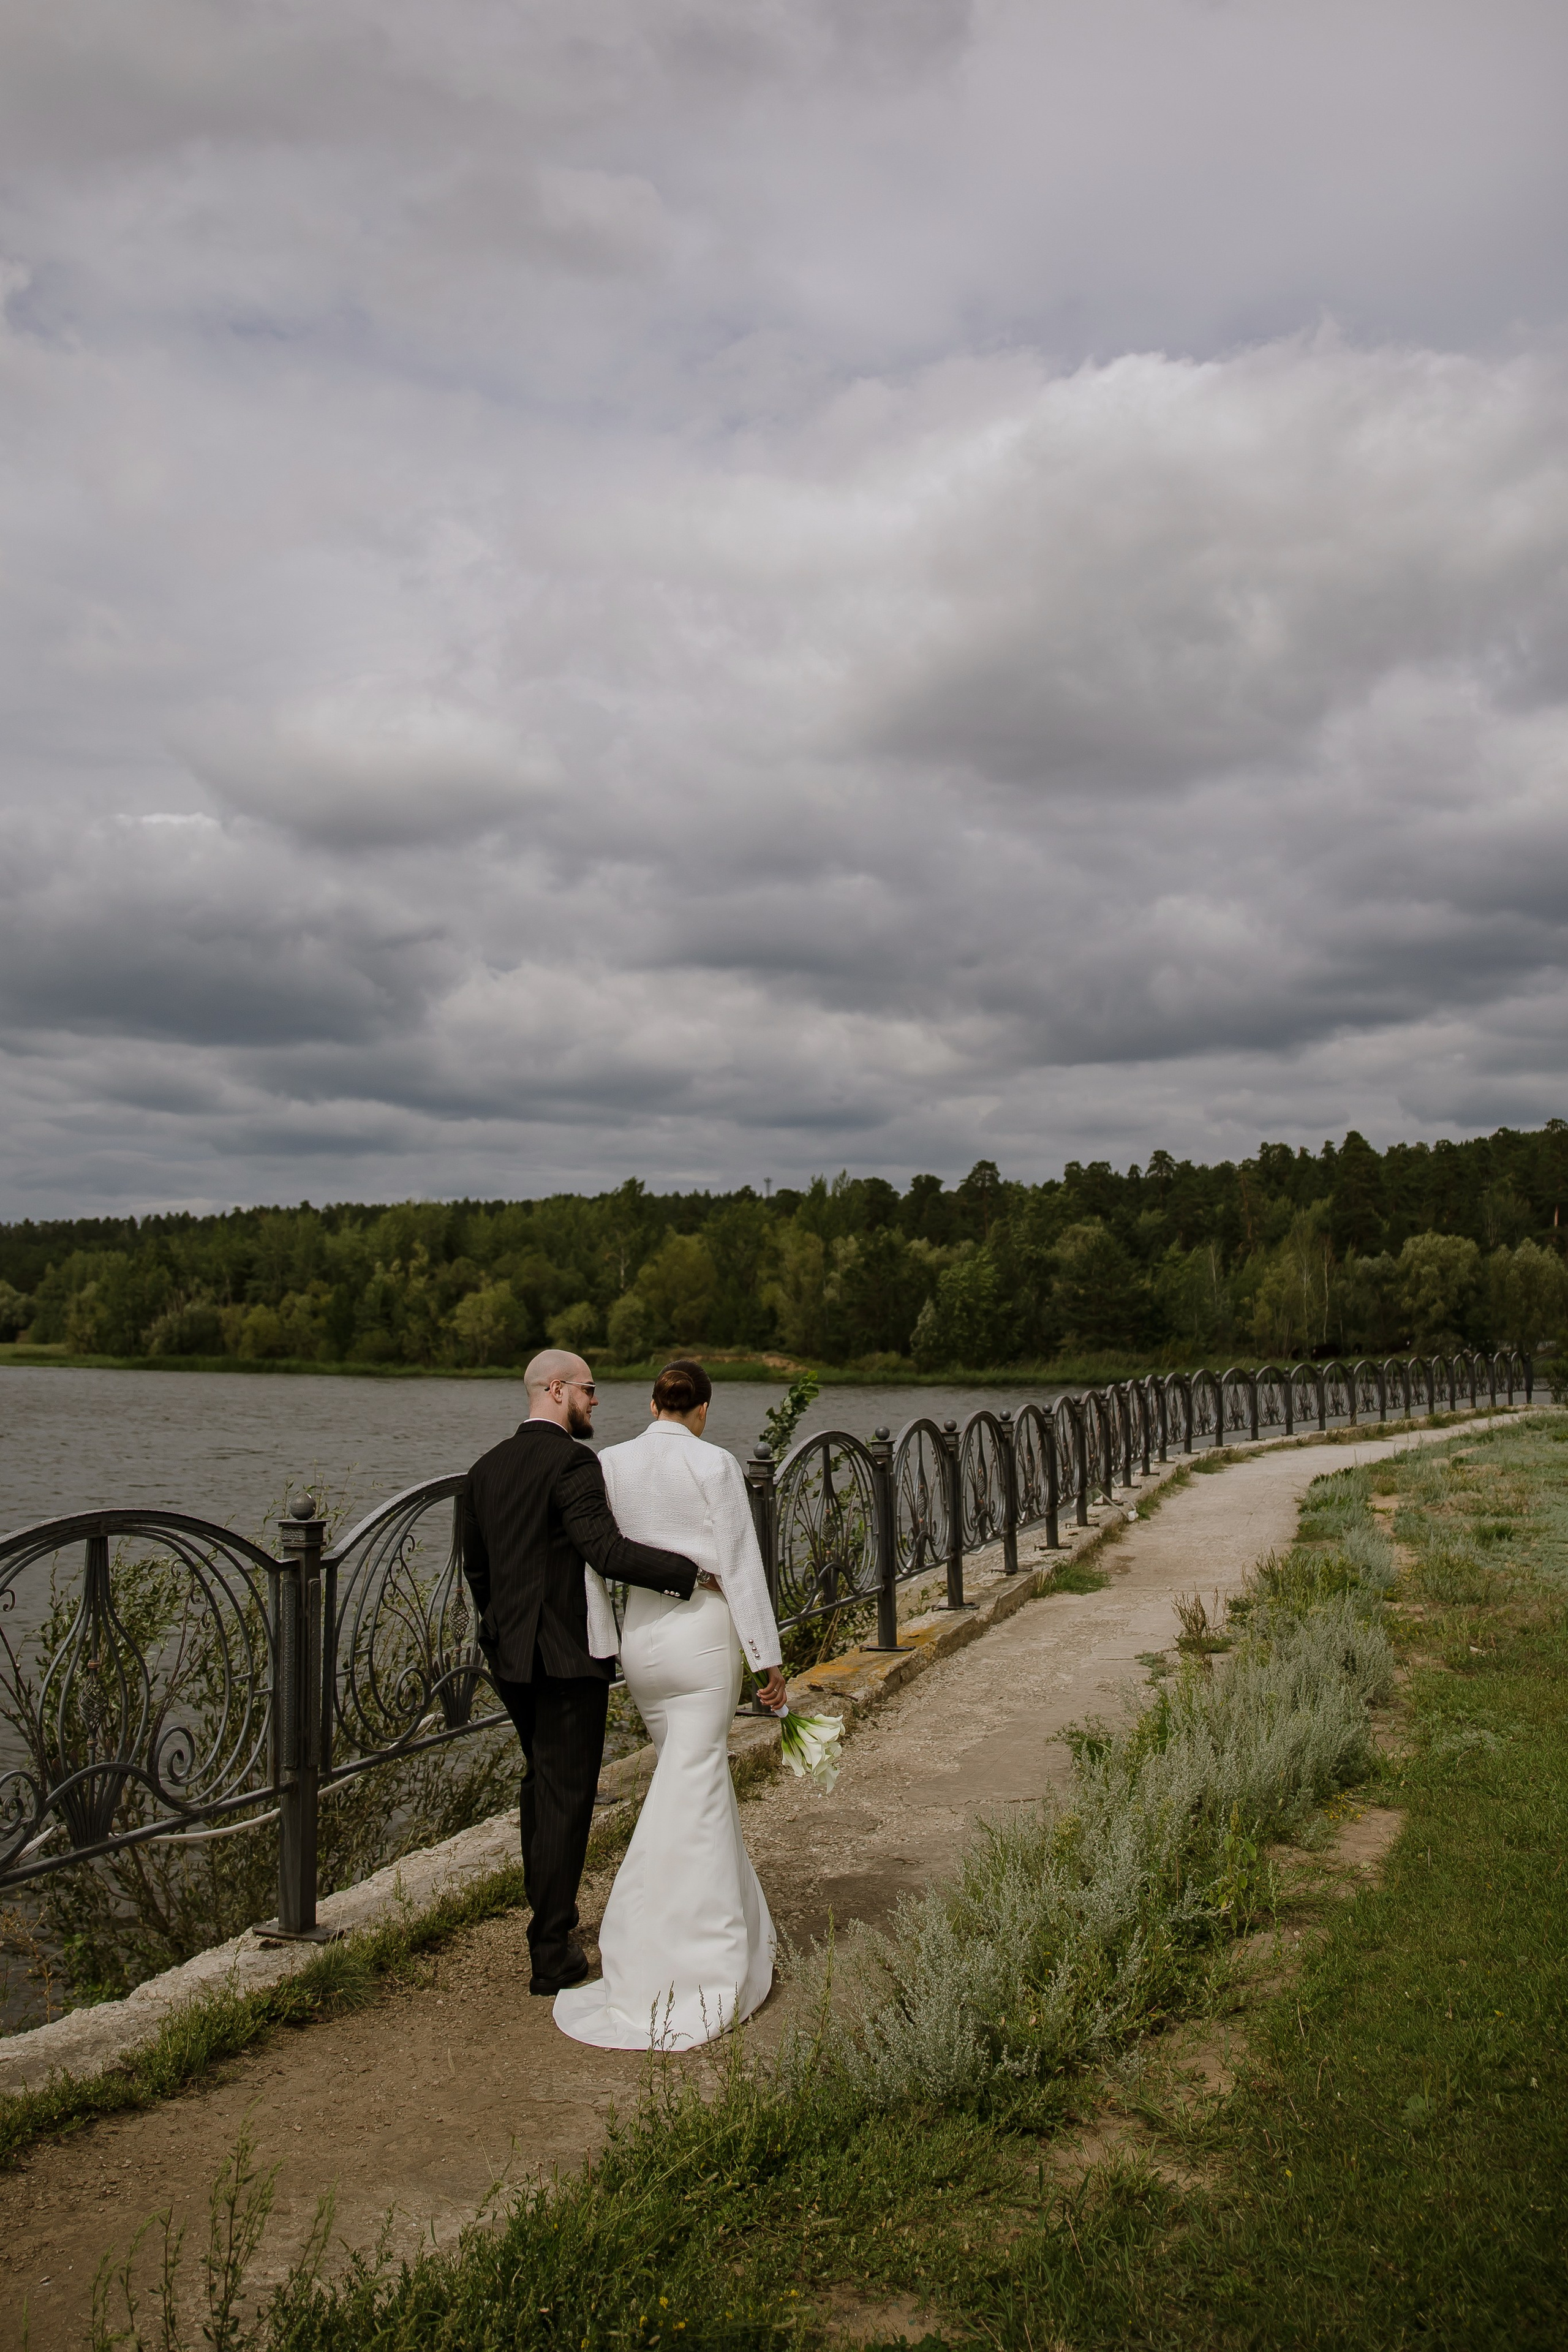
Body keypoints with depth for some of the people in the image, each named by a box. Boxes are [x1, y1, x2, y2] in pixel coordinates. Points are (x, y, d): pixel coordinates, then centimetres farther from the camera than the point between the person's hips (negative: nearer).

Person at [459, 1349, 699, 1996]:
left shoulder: (486, 1468, 9)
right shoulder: (572, 1462, -16)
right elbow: (606, 1549, -27)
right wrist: (688, 1572, -25)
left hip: (510, 1653, 8)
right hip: (569, 1653, -8)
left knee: (540, 1778, 23)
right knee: (566, 1795, 2)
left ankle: (547, 1911, 38)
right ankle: (552, 1951, 8)